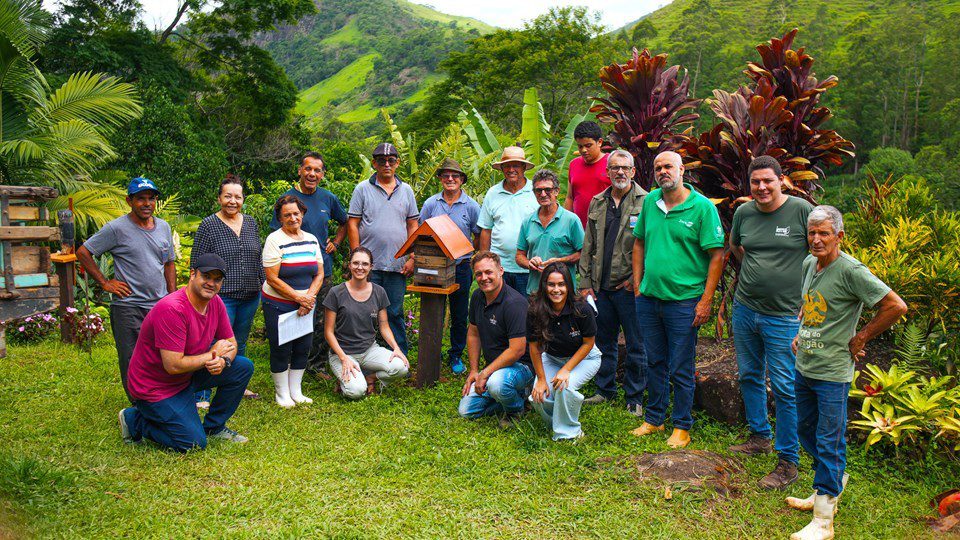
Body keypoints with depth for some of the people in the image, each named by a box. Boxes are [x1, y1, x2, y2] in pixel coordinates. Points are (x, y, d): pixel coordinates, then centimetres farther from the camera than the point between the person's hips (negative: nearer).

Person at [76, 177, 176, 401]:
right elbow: (83, 252, -4)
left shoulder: (164, 227, 10)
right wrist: (105, 283, -7)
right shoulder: (116, 228, -7)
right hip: (128, 308, -5)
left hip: (161, 307, 5)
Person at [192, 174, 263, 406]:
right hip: (221, 297, -6)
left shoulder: (251, 223, 9)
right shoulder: (208, 226, -7)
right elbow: (197, 264, -7)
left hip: (250, 297, 6)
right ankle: (201, 396, 6)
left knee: (240, 344, 18)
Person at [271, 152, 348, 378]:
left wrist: (335, 243, 10)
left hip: (324, 269, 4)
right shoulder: (288, 198, -5)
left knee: (322, 321, 10)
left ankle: (317, 364, 23)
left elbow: (344, 222, 24)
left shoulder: (328, 198, 6)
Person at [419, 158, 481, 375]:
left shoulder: (471, 206, 1)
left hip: (461, 267, 0)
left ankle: (456, 356, 22)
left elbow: (479, 237, 8)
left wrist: (473, 260, 1)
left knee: (459, 316, 8)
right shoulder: (431, 204, 3)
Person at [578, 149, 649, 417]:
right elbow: (588, 247, 13)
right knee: (604, 341, 15)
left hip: (630, 287, -5)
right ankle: (605, 390, 31)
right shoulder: (597, 203, 10)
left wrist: (636, 279, -13)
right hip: (601, 285, 5)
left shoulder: (645, 202, -6)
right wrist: (585, 282, 8)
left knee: (635, 345, 5)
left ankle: (634, 397, 18)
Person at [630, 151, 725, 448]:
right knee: (654, 362, 17)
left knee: (680, 369, 5)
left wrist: (706, 300, -13)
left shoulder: (702, 207, -9)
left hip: (684, 300, -5)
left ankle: (682, 427, 21)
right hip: (648, 298, 5)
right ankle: (653, 419, 31)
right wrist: (638, 284, 10)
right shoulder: (650, 201, 6)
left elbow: (717, 256, -9)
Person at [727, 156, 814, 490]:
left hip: (785, 315, -5)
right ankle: (759, 437, 35)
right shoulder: (744, 212, 3)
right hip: (744, 309, 5)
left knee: (784, 387, -3)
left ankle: (788, 462, 8)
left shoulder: (801, 210, -10)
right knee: (750, 377, 16)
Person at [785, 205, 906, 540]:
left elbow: (896, 306, -21)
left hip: (832, 373, -8)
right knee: (805, 431, 19)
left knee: (829, 443, 0)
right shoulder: (808, 264, 5)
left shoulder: (851, 270, -18)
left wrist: (860, 339, -12)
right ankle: (830, 488, 41)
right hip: (804, 367, 8)